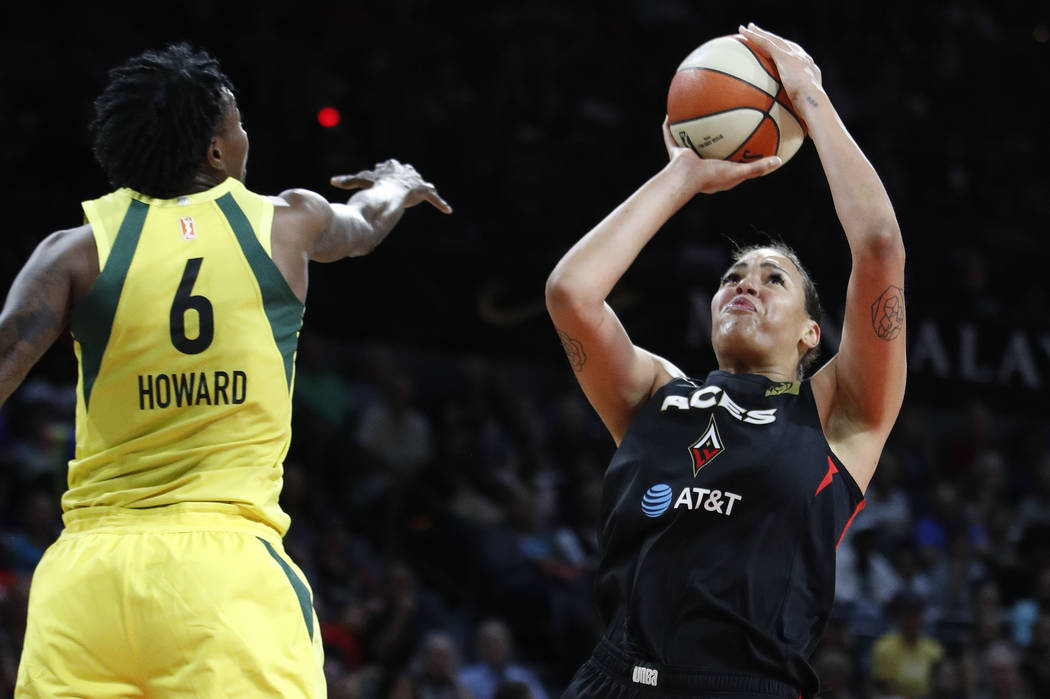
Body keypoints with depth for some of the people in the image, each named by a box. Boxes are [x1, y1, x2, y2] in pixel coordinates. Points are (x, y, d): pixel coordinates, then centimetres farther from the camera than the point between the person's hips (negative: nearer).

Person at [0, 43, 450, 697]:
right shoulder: (289, 223, 12)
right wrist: (398, 186, 59)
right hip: (227, 562, -1)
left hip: (87, 567, 1)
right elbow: (366, 225, 36)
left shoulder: (76, 251, 7)